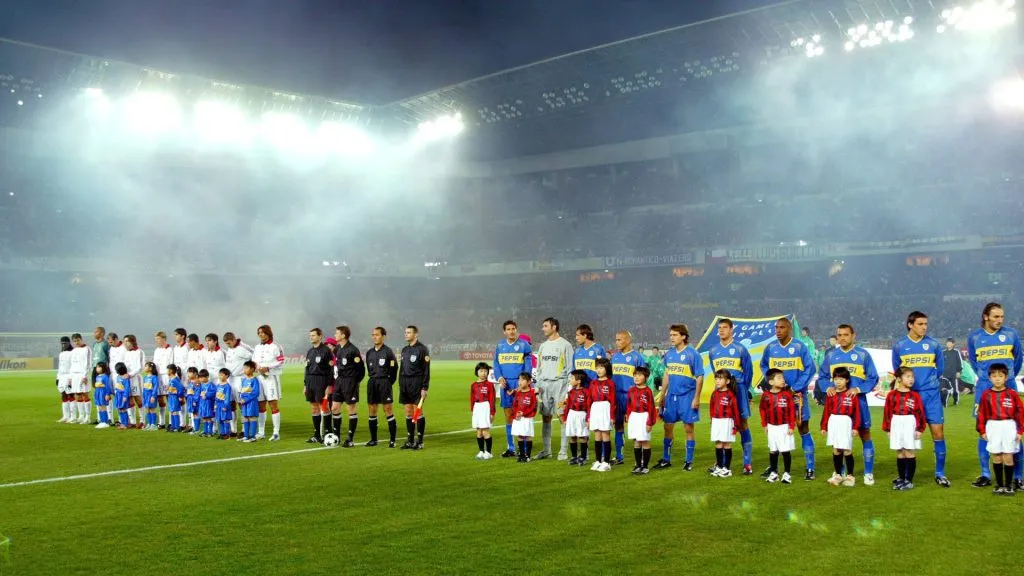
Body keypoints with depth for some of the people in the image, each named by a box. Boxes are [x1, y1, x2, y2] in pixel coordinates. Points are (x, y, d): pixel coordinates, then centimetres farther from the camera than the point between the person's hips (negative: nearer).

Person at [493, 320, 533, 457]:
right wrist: (500, 377, -5)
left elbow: (528, 366, -2)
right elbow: (496, 364, 13)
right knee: (508, 416, 8)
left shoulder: (524, 345, 0)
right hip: (505, 384, 4)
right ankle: (510, 448, 16)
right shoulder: (500, 346, 11)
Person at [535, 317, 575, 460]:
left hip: (559, 383, -6)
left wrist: (568, 387, -11)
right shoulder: (543, 346, 16)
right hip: (544, 384, 6)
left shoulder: (565, 345, -3)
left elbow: (570, 367, -5)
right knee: (546, 417, 7)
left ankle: (563, 451, 0)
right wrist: (538, 385, 10)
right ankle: (546, 450, 14)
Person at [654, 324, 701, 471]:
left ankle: (689, 462, 13)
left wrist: (696, 398, -13)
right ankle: (666, 460, 21)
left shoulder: (693, 354, -9)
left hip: (687, 396, -5)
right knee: (668, 426, 9)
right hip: (671, 395, 6)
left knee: (688, 428, 3)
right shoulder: (669, 354, 7)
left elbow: (700, 377, -9)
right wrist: (662, 395, 15)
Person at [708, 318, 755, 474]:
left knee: (743, 425, -4)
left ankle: (748, 464, -2)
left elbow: (748, 371, 2)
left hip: (738, 391, -4)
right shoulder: (713, 351, 10)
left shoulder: (740, 349, -2)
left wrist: (742, 389, 3)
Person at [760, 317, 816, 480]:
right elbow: (763, 366, 16)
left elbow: (809, 368, -8)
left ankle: (810, 468, 8)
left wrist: (796, 388, -14)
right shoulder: (770, 347, 3)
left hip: (797, 395, -3)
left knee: (804, 430, 1)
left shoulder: (799, 346, -8)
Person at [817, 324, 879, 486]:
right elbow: (822, 377, 11)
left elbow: (873, 378, -1)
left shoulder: (863, 354, 0)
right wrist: (828, 387, -10)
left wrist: (858, 389, -16)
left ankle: (868, 474, 8)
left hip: (858, 401, -3)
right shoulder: (830, 355, 8)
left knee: (865, 435, 0)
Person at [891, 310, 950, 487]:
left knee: (938, 433, -3)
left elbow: (938, 369, 12)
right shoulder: (899, 346, 2)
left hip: (931, 395, 0)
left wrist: (928, 382, 8)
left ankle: (940, 474, 7)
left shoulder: (934, 344, 2)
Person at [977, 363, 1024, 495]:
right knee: (996, 457, 7)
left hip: (1009, 427, -1)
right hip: (993, 427, 1)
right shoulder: (986, 395, 0)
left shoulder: (1012, 393, -3)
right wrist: (982, 431, 1)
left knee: (1008, 457, 3)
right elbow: (981, 413, 3)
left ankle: (1009, 485, 15)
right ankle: (999, 485, 16)